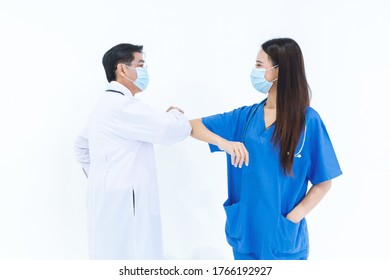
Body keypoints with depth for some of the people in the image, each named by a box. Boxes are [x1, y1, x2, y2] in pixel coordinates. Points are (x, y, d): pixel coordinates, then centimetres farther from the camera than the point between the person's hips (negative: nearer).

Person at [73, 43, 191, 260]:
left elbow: (81, 146, 29)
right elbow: (176, 130, -20)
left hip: (112, 198, 11)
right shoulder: (122, 105, -16)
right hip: (123, 201, -11)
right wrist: (175, 112, 3)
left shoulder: (106, 105, 17)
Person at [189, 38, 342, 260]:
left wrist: (293, 218, -14)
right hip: (245, 230, 4)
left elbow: (323, 183, -5)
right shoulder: (246, 116, 0)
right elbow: (193, 126, -3)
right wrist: (223, 142, -20)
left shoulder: (308, 120, -10)